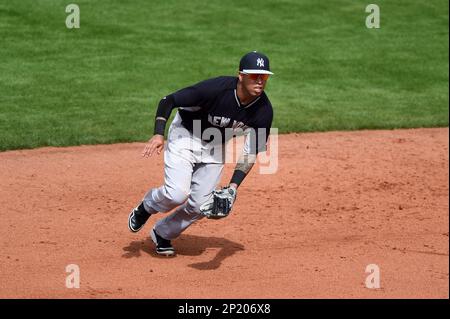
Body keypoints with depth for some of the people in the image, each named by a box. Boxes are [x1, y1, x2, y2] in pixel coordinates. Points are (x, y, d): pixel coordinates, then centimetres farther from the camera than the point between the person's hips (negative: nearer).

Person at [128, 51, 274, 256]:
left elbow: (251, 153, -12)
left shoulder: (263, 111, -20)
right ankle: (146, 207, 14)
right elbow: (168, 101, -24)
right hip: (186, 135, -4)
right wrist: (159, 134, -39)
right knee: (177, 194, -21)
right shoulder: (216, 89, -32)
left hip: (216, 148, 4)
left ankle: (162, 234, 25)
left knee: (200, 205, -2)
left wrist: (233, 187, -24)